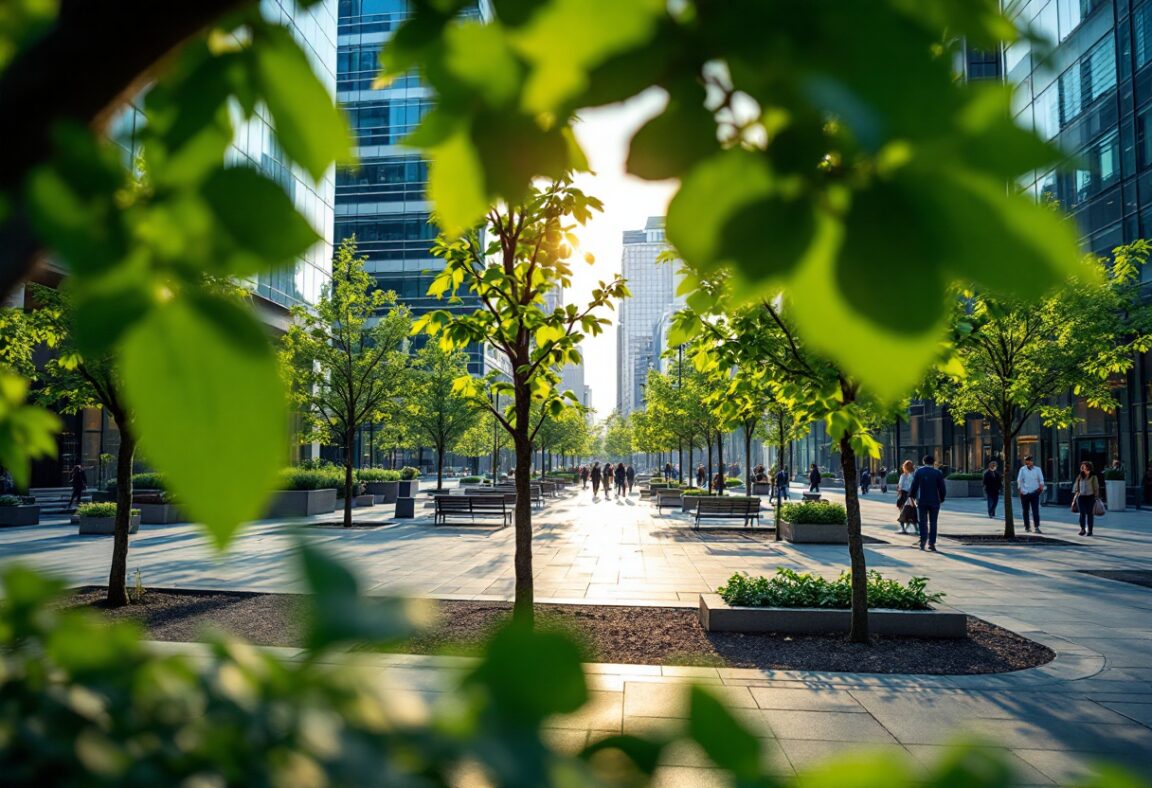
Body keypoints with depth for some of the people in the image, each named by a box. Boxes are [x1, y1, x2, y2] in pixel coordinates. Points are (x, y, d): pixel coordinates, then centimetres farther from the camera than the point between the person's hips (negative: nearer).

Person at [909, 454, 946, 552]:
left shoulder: (918, 471, -1)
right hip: (934, 501, -1)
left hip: (921, 501, 1)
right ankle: (931, 543, 2)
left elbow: (914, 485, -3)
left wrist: (911, 497, 7)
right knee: (932, 523, 4)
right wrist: (942, 499, 9)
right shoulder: (937, 472, -3)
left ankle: (923, 541, 4)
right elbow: (941, 488, -3)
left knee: (923, 522, 11)